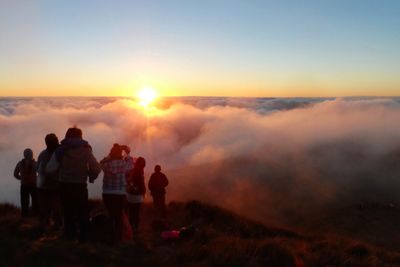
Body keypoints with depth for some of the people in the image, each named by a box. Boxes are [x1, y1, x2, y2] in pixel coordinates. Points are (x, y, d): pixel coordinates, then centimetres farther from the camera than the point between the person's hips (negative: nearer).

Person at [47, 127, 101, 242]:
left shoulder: (61, 150, 0)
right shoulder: (85, 150, -1)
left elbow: (49, 169, -10)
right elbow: (97, 168, -5)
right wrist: (91, 177, 13)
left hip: (65, 186, 1)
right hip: (80, 186, -1)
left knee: (68, 213, 13)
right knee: (83, 213, 12)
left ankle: (69, 237, 17)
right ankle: (83, 237, 13)